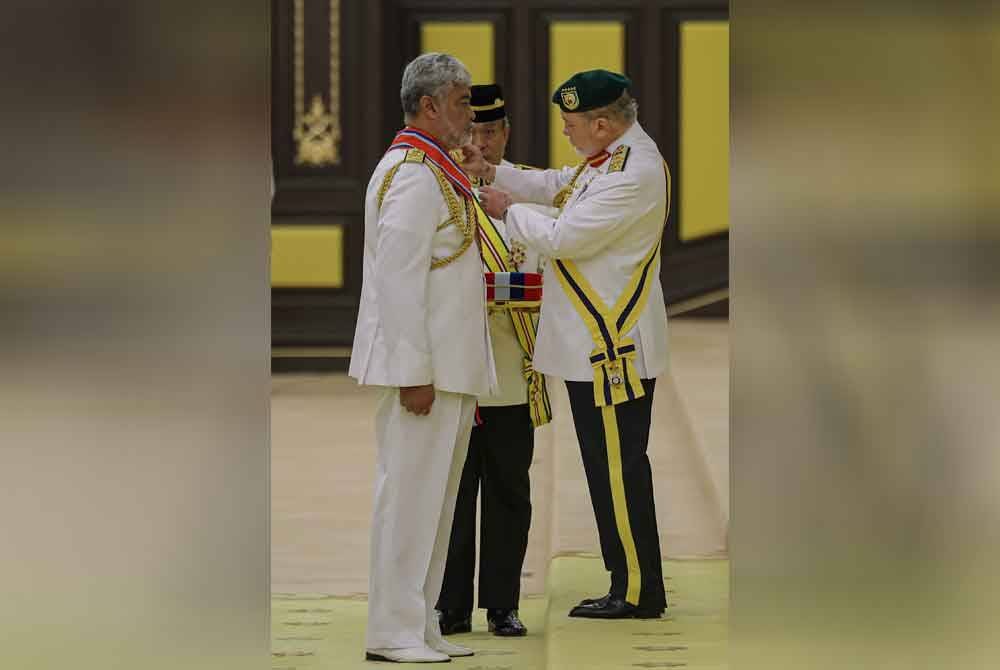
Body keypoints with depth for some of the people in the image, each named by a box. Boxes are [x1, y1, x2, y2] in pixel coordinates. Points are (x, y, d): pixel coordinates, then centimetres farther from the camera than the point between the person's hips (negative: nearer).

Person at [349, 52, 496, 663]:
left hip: (447, 363, 10)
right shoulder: (414, 175, -16)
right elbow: (398, 280, -21)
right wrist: (414, 372, -22)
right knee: (410, 492, -6)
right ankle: (394, 631, -2)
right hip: (423, 366, -10)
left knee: (433, 497, 13)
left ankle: (419, 624, 18)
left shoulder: (432, 172, 17)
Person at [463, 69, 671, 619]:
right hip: (593, 345, 10)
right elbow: (556, 186, 25)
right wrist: (492, 172, 12)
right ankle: (630, 586, 19)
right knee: (609, 465, 13)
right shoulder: (608, 158, 11)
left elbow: (563, 238, -21)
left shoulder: (634, 175, -21)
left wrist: (508, 209, -5)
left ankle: (638, 592, 3)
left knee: (618, 468, -4)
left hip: (613, 347, -10)